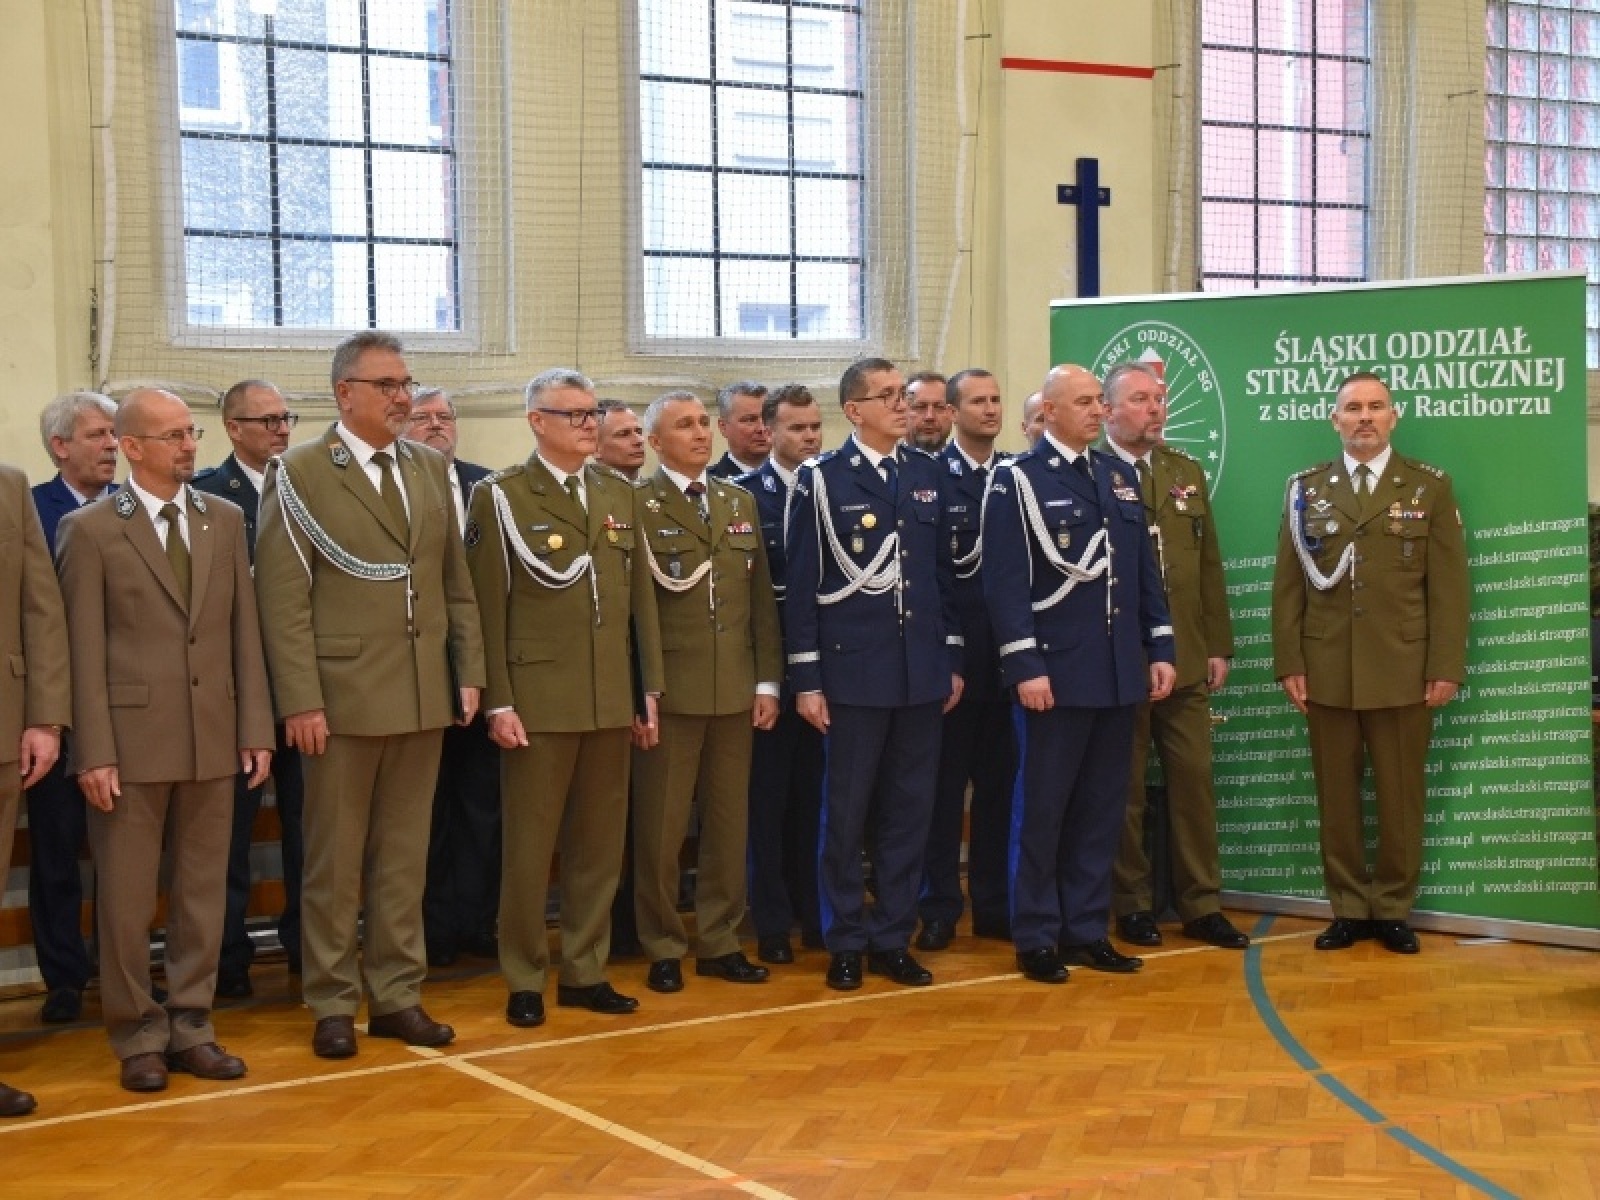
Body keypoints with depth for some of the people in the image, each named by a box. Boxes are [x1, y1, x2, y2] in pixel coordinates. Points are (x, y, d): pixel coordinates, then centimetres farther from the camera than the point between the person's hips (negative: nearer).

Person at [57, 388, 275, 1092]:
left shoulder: (225, 521, 9)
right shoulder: (89, 530, -3)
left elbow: (243, 631, 9)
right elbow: (85, 652, -6)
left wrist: (255, 728, 3)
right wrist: (94, 753, -11)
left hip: (213, 737, 4)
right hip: (131, 739, -4)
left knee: (203, 893, 9)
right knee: (127, 899, 4)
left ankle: (189, 1029, 20)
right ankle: (137, 1039, 16)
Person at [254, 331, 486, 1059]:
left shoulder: (431, 469, 12)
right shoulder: (299, 474, -5)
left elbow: (455, 582, 14)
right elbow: (282, 597, -9)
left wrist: (468, 671, 6)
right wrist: (300, 701, -15)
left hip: (423, 695, 5)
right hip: (341, 695, -5)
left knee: (405, 857, 10)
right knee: (335, 862, 5)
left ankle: (397, 994, 19)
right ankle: (333, 1004, 15)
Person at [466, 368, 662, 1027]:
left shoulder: (621, 495, 12)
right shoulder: (500, 496, -3)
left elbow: (641, 598, 12)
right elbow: (488, 606, -6)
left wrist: (649, 690, 8)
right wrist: (498, 701, -11)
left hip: (611, 700, 5)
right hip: (538, 699, -5)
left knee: (599, 845, 10)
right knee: (530, 847, 3)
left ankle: (584, 971, 22)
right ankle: (525, 981, 15)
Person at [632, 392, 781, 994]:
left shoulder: (741, 502, 13)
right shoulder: (638, 505, -4)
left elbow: (761, 597, 12)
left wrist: (768, 680, 6)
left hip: (735, 689, 5)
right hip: (669, 690, -5)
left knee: (729, 820, 9)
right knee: (661, 824, 2)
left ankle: (719, 942, 20)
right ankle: (663, 948, 13)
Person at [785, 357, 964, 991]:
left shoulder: (928, 474, 8)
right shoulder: (821, 479, -4)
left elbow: (943, 571, 11)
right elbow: (802, 584, -5)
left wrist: (952, 659, 8)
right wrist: (806, 678, -8)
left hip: (922, 670, 4)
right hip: (854, 669, -4)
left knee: (909, 809, 9)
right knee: (847, 811, 4)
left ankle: (894, 938, 19)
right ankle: (846, 942, 16)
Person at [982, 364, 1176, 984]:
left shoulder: (1120, 475, 13)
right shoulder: (1017, 479, -6)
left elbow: (1144, 570, 15)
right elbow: (1006, 582, -11)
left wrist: (1159, 648, 8)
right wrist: (1025, 666, -17)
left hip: (1119, 671, 6)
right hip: (1057, 671, -6)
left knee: (1102, 807, 11)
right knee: (1044, 808, 3)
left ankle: (1087, 929, 20)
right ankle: (1036, 937, 12)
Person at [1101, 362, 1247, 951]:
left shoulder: (1188, 472, 13)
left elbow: (1209, 566, 13)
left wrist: (1219, 646, 8)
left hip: (1186, 660, 5)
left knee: (1194, 782, 6)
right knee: (1123, 788, 6)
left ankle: (1201, 905, 15)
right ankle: (1132, 904, 17)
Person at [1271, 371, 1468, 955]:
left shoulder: (1430, 486, 5)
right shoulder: (1306, 488, 8)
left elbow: (1448, 583, 1)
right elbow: (1288, 583, 5)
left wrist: (1446, 666, -6)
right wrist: (1289, 663, -2)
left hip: (1404, 671, -1)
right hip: (1326, 671, 1)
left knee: (1401, 797, 5)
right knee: (1336, 796, 6)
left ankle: (1392, 909, 17)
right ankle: (1349, 909, 15)